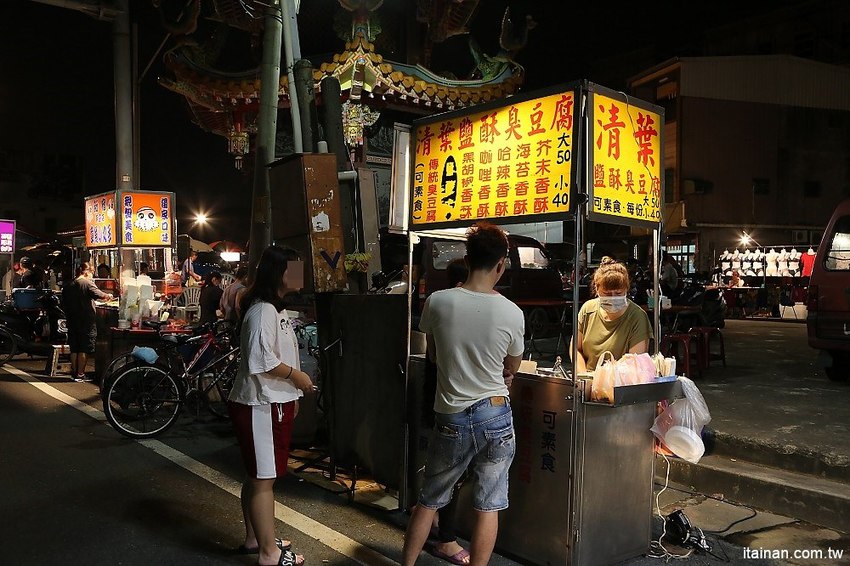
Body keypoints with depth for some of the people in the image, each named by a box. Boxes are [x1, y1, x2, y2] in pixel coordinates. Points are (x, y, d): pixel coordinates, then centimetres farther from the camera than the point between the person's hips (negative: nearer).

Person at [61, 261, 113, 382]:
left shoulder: (68, 286, 11)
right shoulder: (87, 283, -11)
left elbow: (64, 304, 15)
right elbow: (98, 294, -22)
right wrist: (108, 296, -2)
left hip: (72, 321, 7)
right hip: (86, 322, -7)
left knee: (74, 349, 13)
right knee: (84, 349, -1)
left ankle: (74, 373, 17)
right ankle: (80, 374, 1)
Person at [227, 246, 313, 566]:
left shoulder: (275, 309, 14)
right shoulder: (263, 311, -19)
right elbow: (263, 362, -26)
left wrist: (291, 395, 18)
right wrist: (298, 377, -13)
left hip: (272, 403, 10)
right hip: (261, 407, -10)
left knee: (259, 476, 20)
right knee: (264, 479, 0)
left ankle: (255, 538, 34)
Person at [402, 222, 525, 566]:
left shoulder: (437, 302, -9)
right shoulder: (512, 313, -10)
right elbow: (512, 368, 7)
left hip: (451, 418, 1)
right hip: (495, 416, -1)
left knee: (429, 500, 18)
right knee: (488, 506, 11)